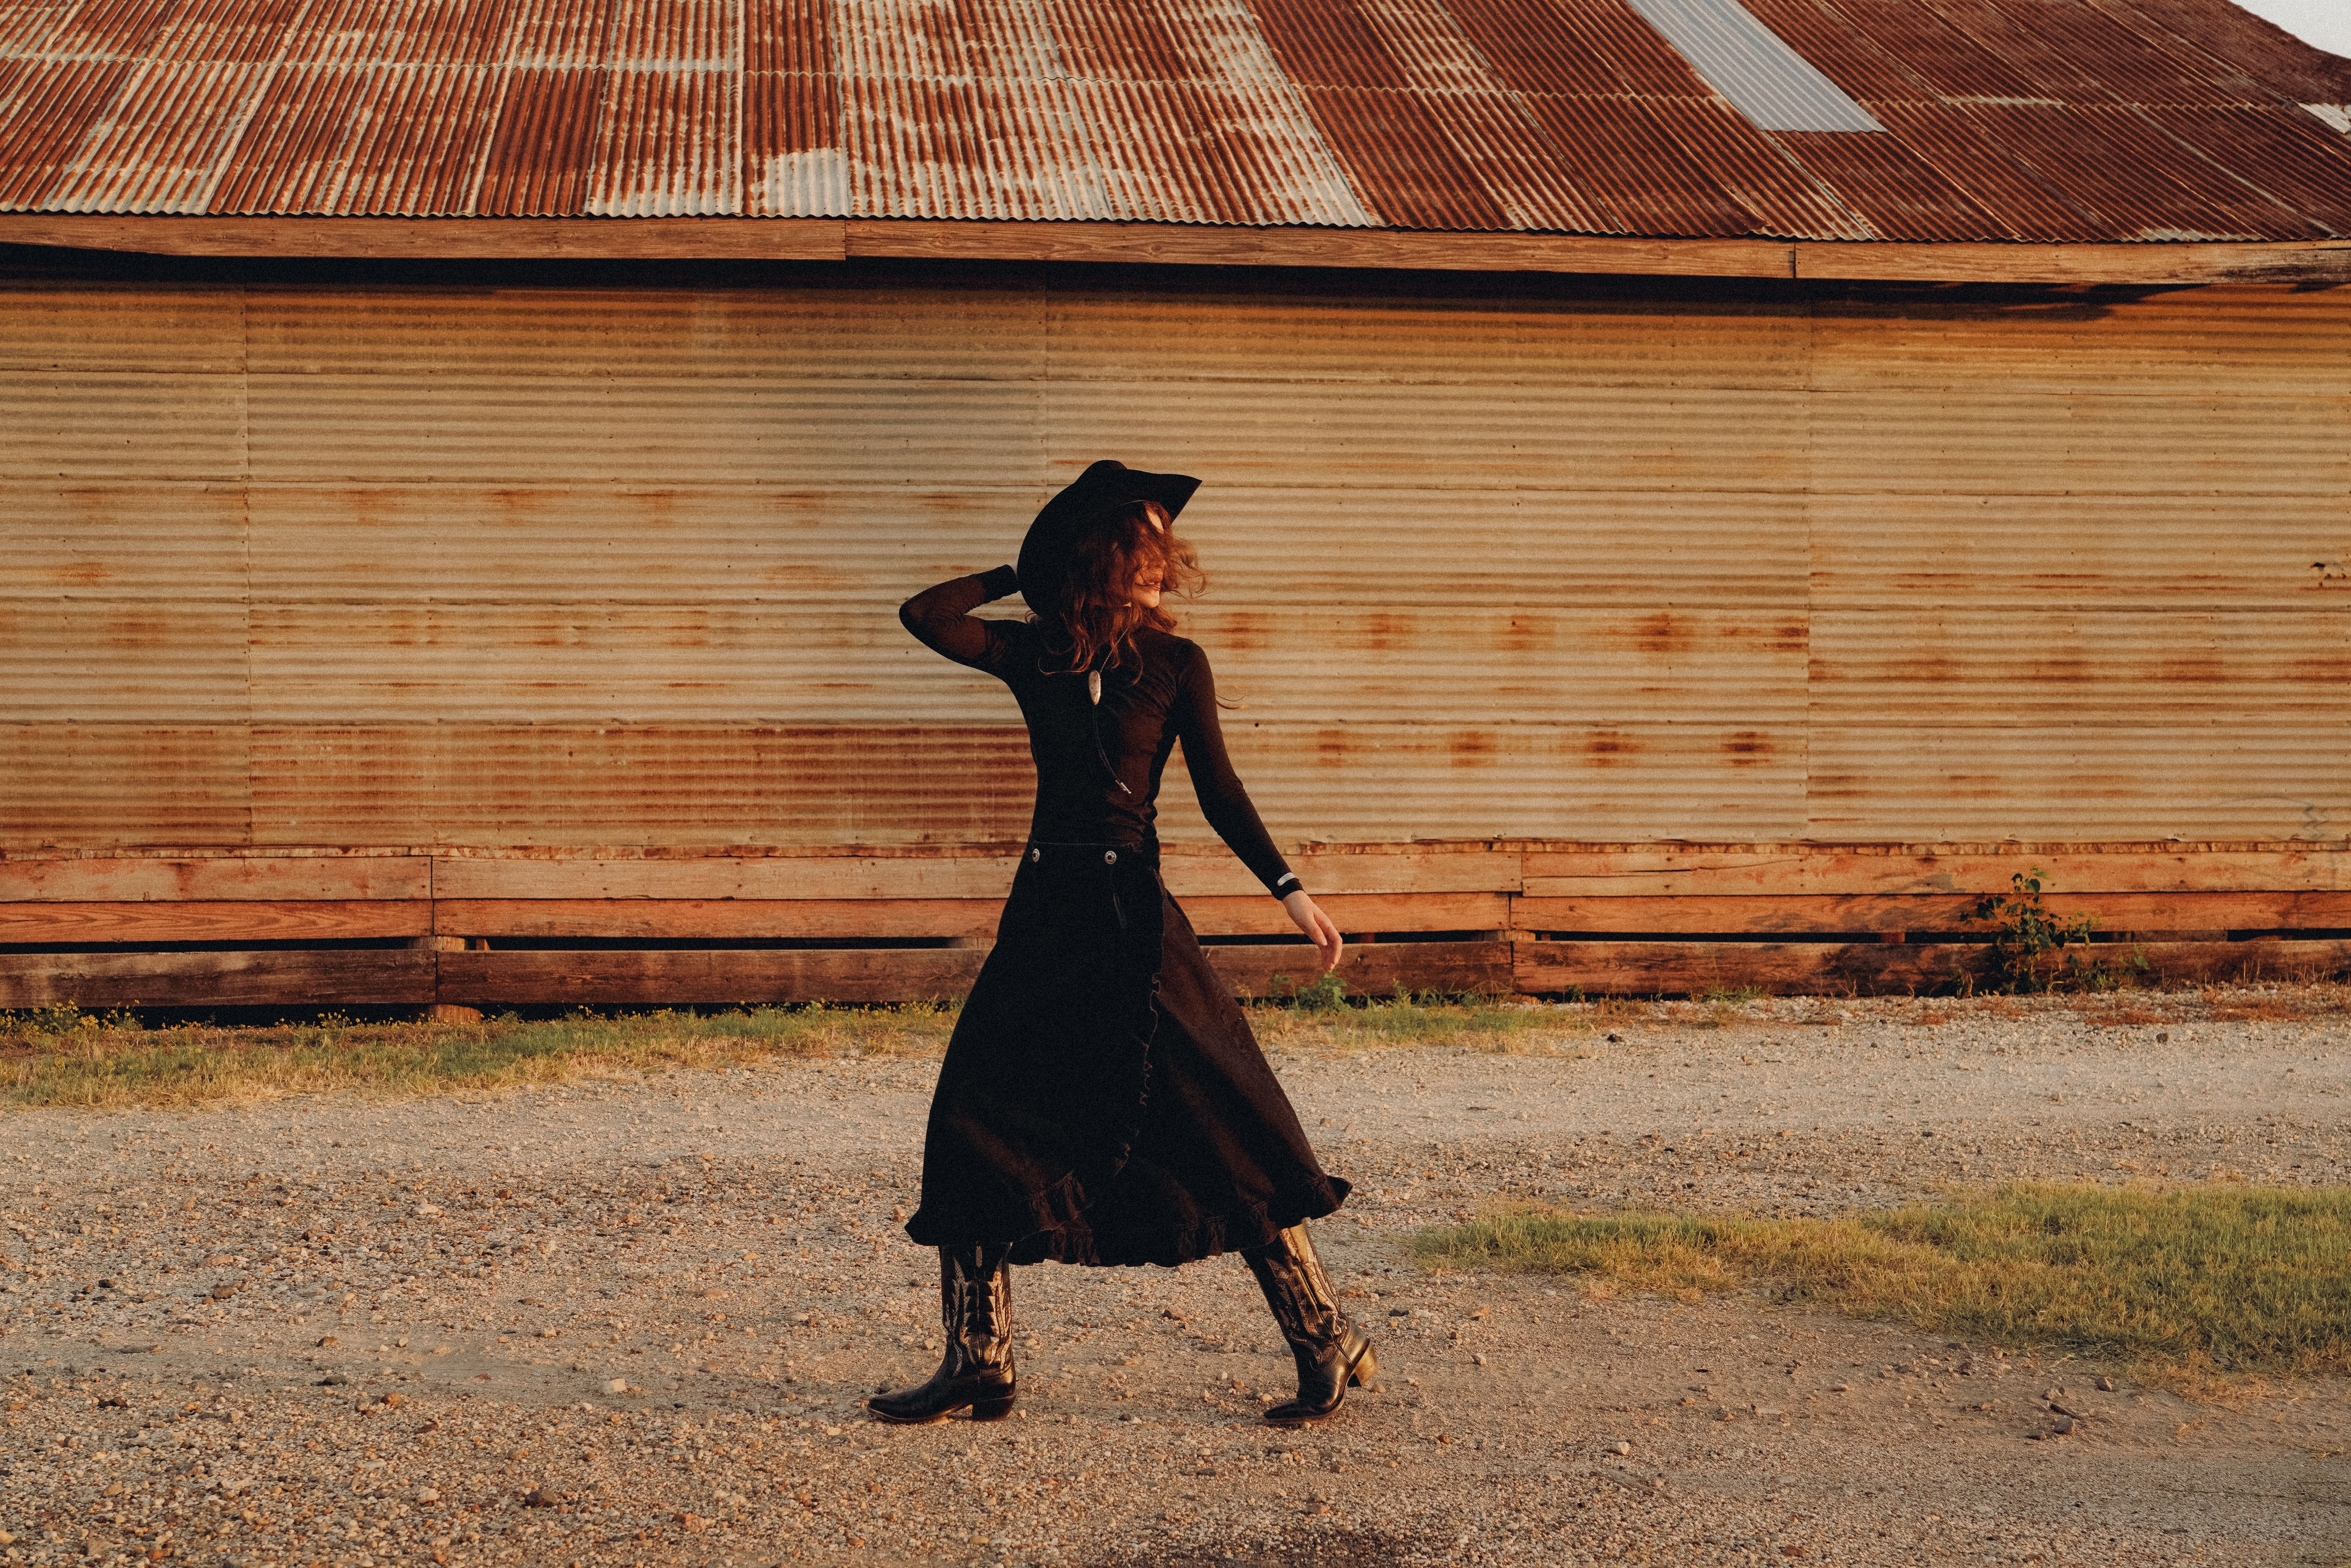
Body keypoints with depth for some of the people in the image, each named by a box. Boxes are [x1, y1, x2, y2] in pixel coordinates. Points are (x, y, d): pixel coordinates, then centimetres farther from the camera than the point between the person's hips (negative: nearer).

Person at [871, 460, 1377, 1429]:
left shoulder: (1175, 664, 1)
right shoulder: (1031, 655, 6)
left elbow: (1219, 793, 4)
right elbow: (923, 616, -7)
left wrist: (1289, 890, -4)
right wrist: (1021, 576, 1)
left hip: (1132, 913, -3)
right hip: (1046, 910, 4)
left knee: (1227, 1134, -5)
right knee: (976, 1122, 1)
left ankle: (1328, 1344, 6)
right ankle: (977, 1368, 11)